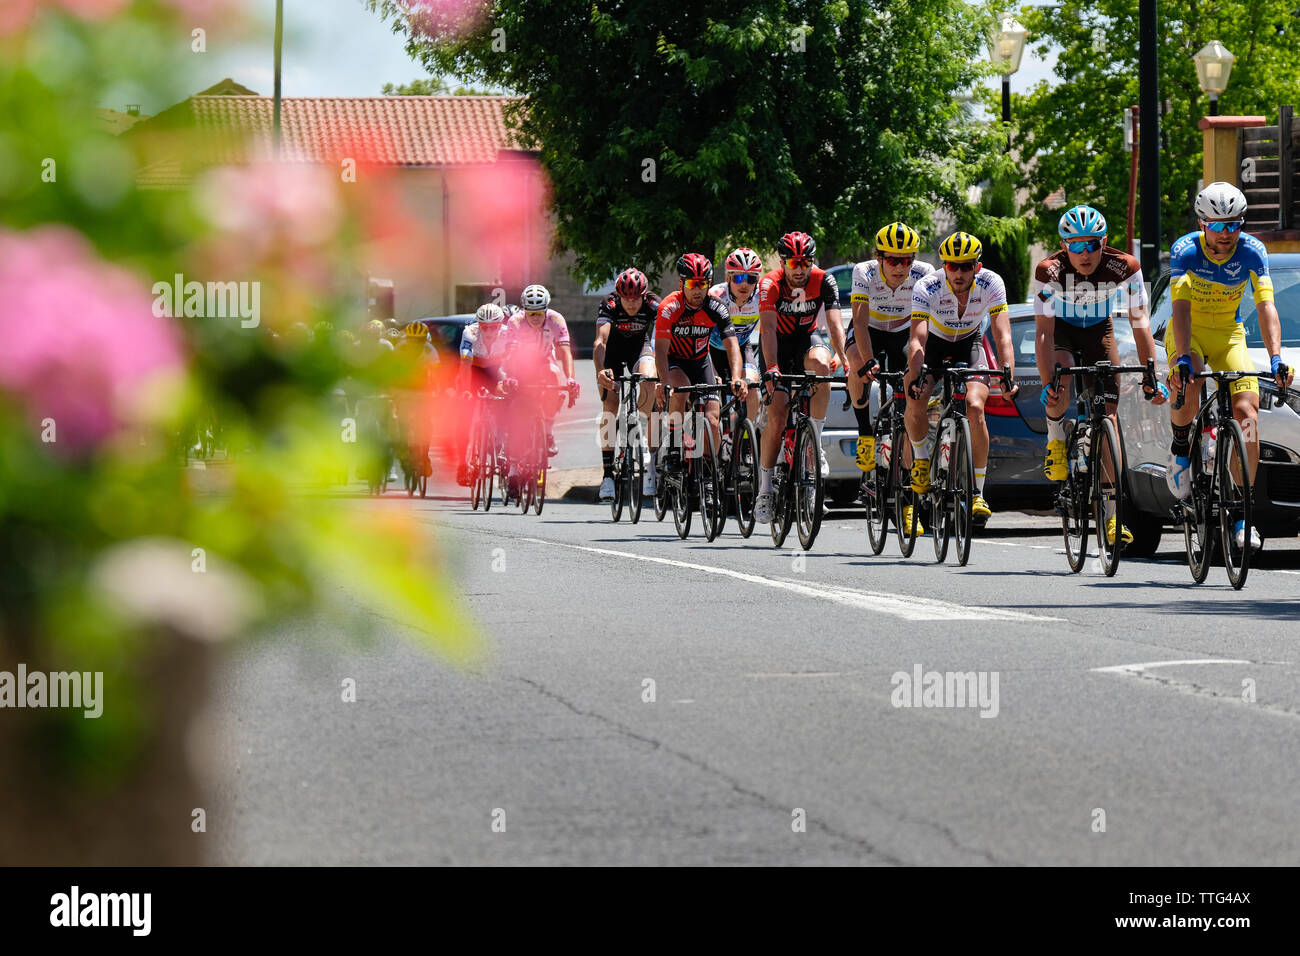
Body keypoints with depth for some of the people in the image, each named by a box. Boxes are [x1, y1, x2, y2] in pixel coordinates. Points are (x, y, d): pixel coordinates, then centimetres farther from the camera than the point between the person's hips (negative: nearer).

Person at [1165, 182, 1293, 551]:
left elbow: (1266, 306, -26)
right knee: (1187, 390, -33)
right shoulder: (1185, 251, -22)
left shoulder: (1251, 251, -18)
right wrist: (1183, 358, -47)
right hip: (1188, 332, -2)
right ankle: (1180, 446, 2)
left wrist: (1276, 359, -40)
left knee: (1247, 413, -16)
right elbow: (1181, 306, -33)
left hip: (1229, 334, 2)